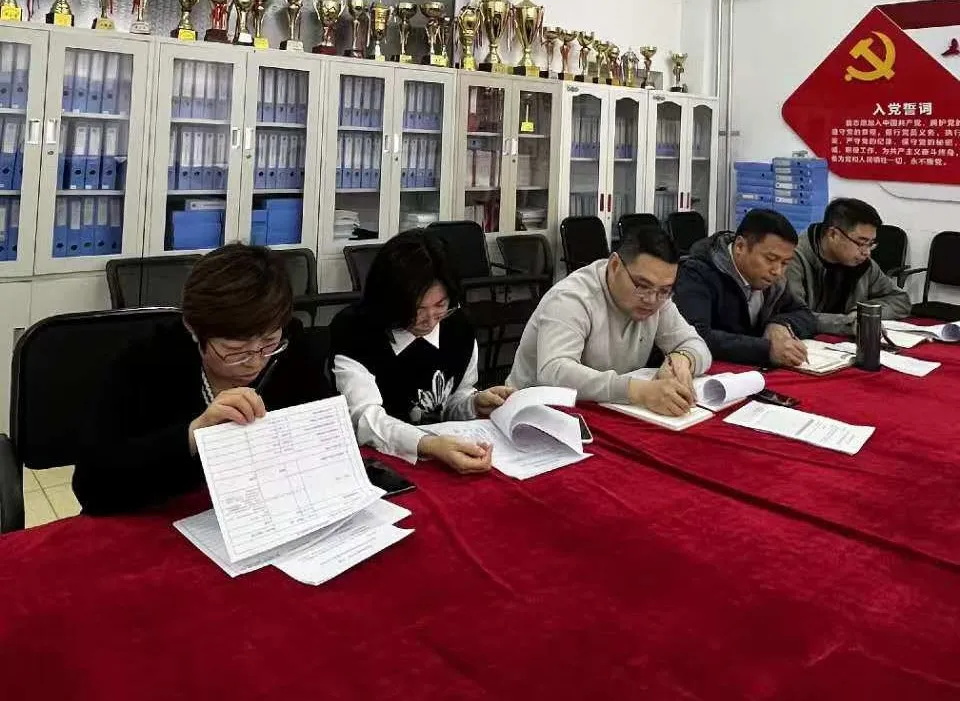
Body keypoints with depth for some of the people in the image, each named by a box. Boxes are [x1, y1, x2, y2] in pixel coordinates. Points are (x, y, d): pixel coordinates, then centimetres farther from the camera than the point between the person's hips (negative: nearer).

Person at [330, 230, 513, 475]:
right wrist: (429, 446, -39)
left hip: (445, 457, 3)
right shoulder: (351, 331, -14)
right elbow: (366, 418, -25)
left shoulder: (458, 325, -1)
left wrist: (476, 403, -9)